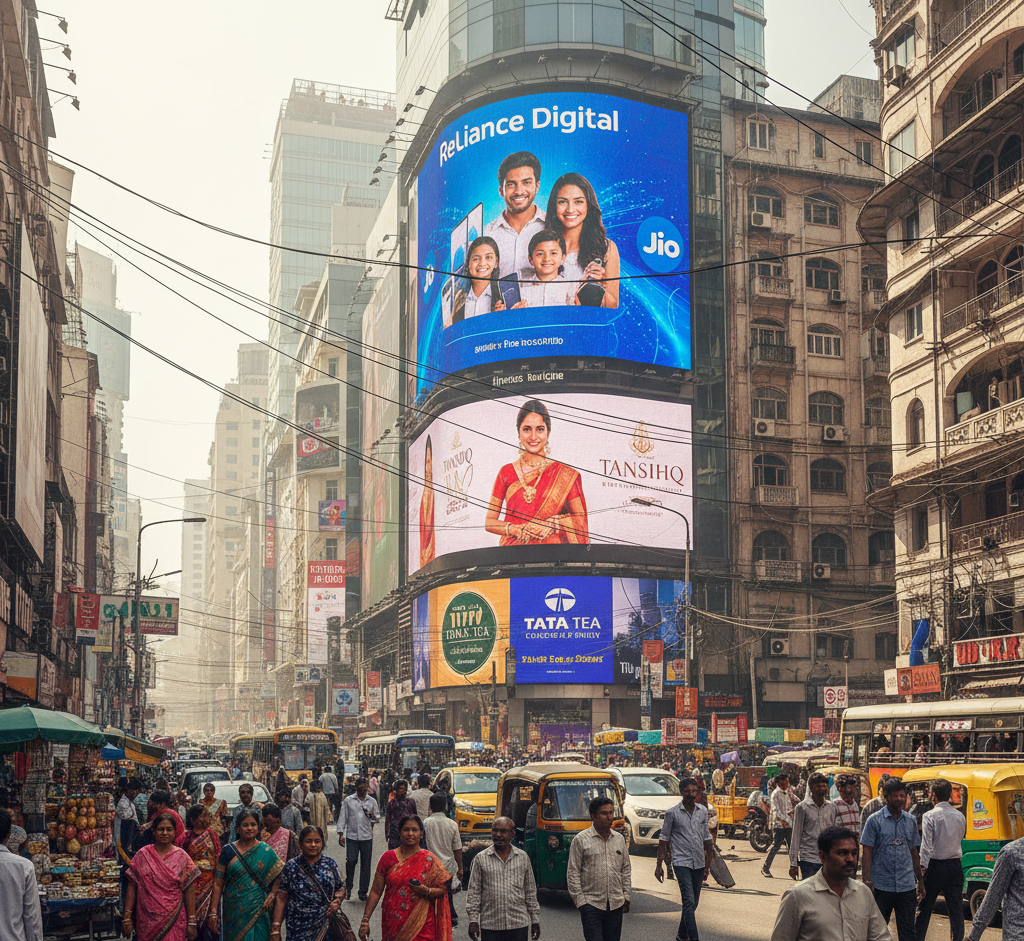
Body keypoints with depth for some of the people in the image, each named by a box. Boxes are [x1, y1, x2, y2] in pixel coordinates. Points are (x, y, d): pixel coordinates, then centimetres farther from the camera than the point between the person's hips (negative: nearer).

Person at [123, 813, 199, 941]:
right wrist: (127, 918, -3)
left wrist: (191, 923, -4)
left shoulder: (182, 857, 1)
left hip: (174, 920, -1)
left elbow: (189, 892, 0)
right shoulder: (142, 855, 2)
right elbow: (132, 887, 2)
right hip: (147, 920, 1)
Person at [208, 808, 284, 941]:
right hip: (233, 910, 0)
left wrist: (272, 895, -7)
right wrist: (213, 912, -4)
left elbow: (279, 876, 8)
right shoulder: (228, 851, 2)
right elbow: (218, 883, 1)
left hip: (258, 911, 0)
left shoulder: (265, 851, 3)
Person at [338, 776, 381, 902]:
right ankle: (348, 884, 14)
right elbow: (343, 817, 6)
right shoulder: (348, 800, 5)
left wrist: (372, 815, -7)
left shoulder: (372, 801, 9)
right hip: (352, 836, -1)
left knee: (366, 865, 2)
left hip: (367, 837, 1)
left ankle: (363, 891, 11)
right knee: (350, 861, -11)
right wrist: (341, 833, -2)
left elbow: (377, 818, 16)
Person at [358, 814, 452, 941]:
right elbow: (375, 892, 4)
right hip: (392, 925, 2)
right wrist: (365, 920, 0)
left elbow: (442, 891, 0)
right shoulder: (388, 857, 4)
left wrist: (426, 891, -19)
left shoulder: (429, 860, 0)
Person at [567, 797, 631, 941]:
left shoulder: (619, 839, 12)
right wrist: (580, 901, -8)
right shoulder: (580, 840, -3)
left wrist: (626, 896, 12)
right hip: (591, 904, -5)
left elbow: (626, 870, 19)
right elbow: (573, 874, -4)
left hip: (616, 905, 5)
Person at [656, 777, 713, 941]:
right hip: (681, 862, -5)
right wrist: (659, 865, -3)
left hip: (698, 863, 5)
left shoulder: (703, 812, 8)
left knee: (693, 903, 12)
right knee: (689, 902, -13)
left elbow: (707, 839, 16)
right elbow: (663, 840, 0)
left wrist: (708, 865, 16)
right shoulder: (672, 813, -4)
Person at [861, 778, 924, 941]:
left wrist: (920, 881, 16)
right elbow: (867, 851, -4)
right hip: (882, 885, -3)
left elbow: (914, 853, 16)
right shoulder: (875, 820, -3)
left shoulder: (910, 821, 10)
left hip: (907, 885, 3)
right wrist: (867, 879, -14)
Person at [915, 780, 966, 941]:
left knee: (925, 908, 7)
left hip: (935, 866, -4)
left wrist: (923, 867, -17)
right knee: (956, 909, 6)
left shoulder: (930, 816, -11)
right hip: (955, 867, 4)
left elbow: (926, 845, -16)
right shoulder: (960, 816, 4)